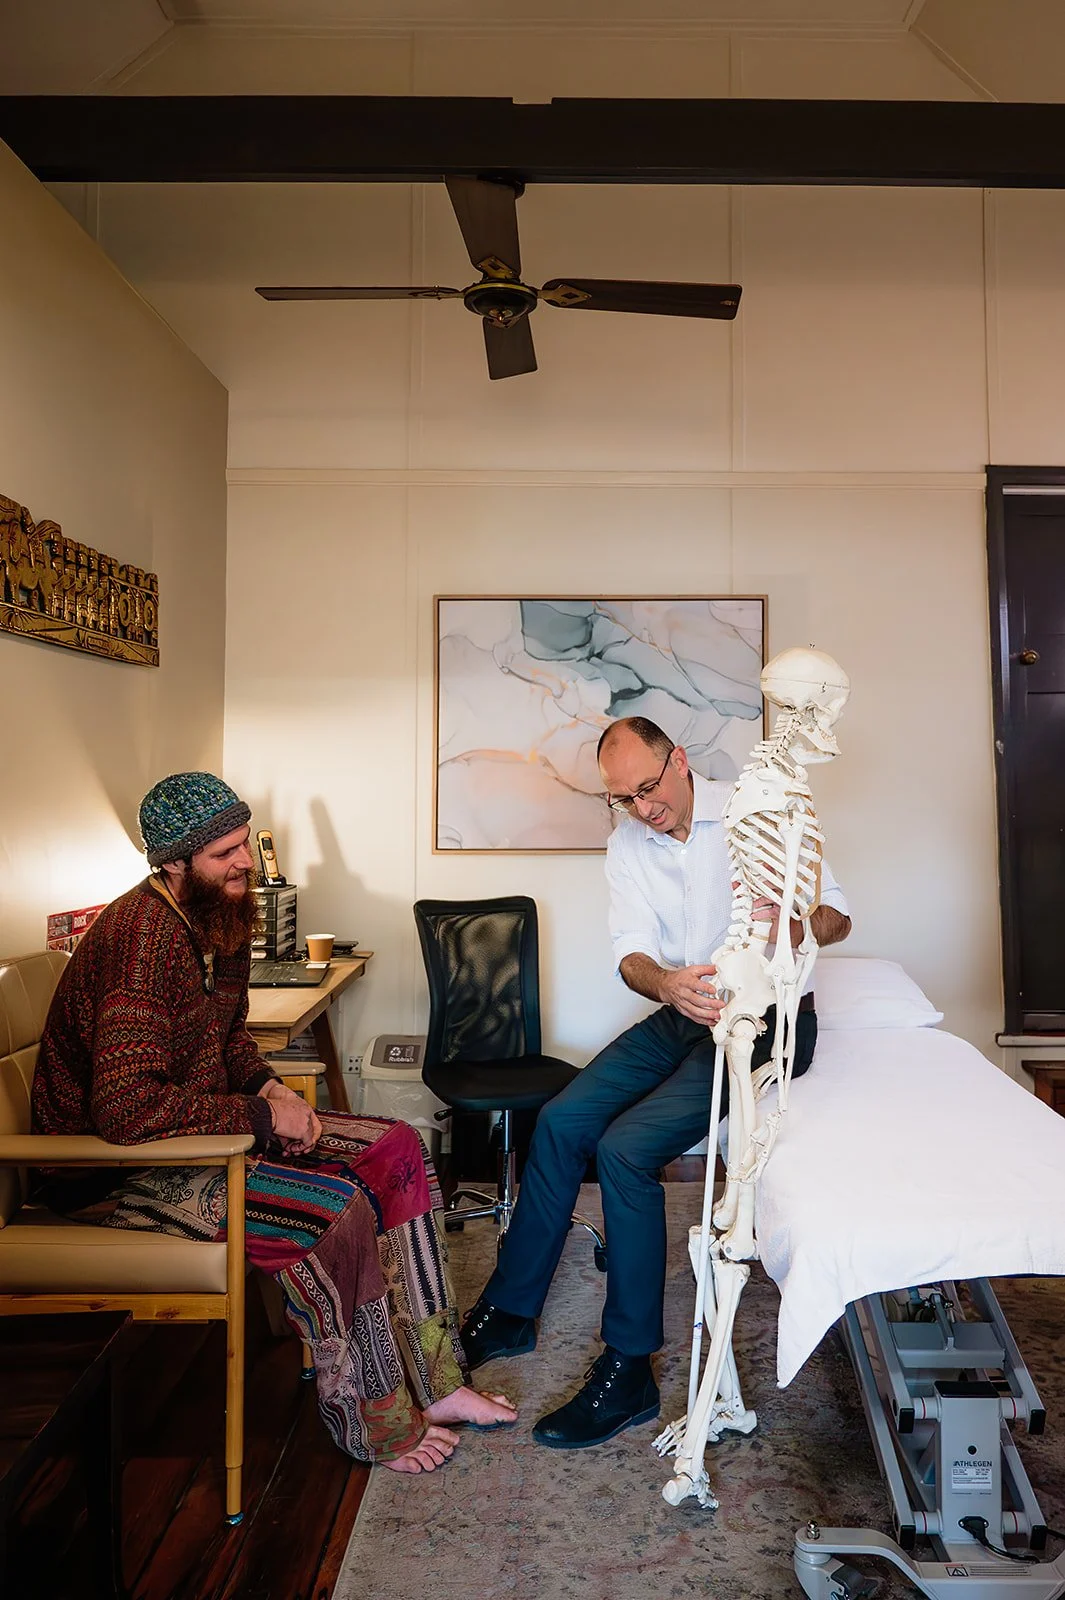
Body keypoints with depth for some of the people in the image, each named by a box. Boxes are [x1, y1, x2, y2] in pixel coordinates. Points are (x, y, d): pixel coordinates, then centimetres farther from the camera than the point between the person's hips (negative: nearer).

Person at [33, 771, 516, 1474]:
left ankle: (429, 1381, 7)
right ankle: (372, 1422, -1)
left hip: (203, 1122, 10)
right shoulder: (144, 935, -27)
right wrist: (260, 1114, -24)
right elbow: (124, 1108, -34)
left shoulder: (223, 916, 3)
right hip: (115, 1168, -9)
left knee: (397, 1150, -1)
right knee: (337, 1208, -25)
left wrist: (269, 1085, -1)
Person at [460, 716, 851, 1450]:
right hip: (686, 1013, 6)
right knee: (561, 1120, -5)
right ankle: (510, 1312, 12)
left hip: (769, 1018, -6)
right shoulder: (627, 843, 3)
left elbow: (838, 918, -13)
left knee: (626, 1147, -22)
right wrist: (666, 982, -32)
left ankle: (630, 1370, -9)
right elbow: (631, 952, -7)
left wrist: (785, 922, -38)